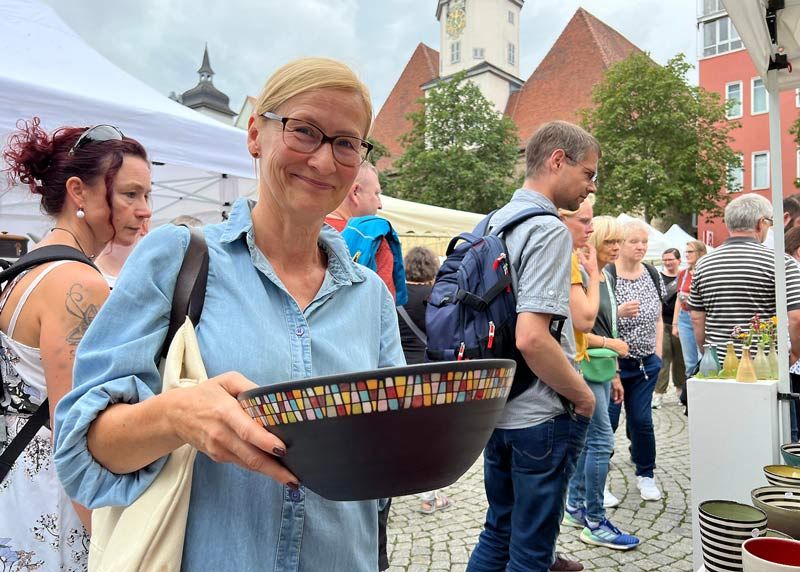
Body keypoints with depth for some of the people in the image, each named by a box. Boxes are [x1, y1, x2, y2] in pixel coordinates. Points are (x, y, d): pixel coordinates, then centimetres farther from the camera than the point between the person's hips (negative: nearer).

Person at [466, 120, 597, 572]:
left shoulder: (492, 224, 9)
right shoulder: (549, 230, -18)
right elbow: (532, 338, -29)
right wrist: (583, 395, -13)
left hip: (496, 409, 9)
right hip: (541, 417, -8)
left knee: (499, 532, 23)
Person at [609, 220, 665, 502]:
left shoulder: (653, 277, 7)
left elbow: (658, 319, 15)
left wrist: (658, 352, 8)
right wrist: (618, 312, -26)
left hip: (646, 363, 5)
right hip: (614, 362, -4)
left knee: (641, 420, 9)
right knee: (607, 421, 2)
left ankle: (646, 475, 28)